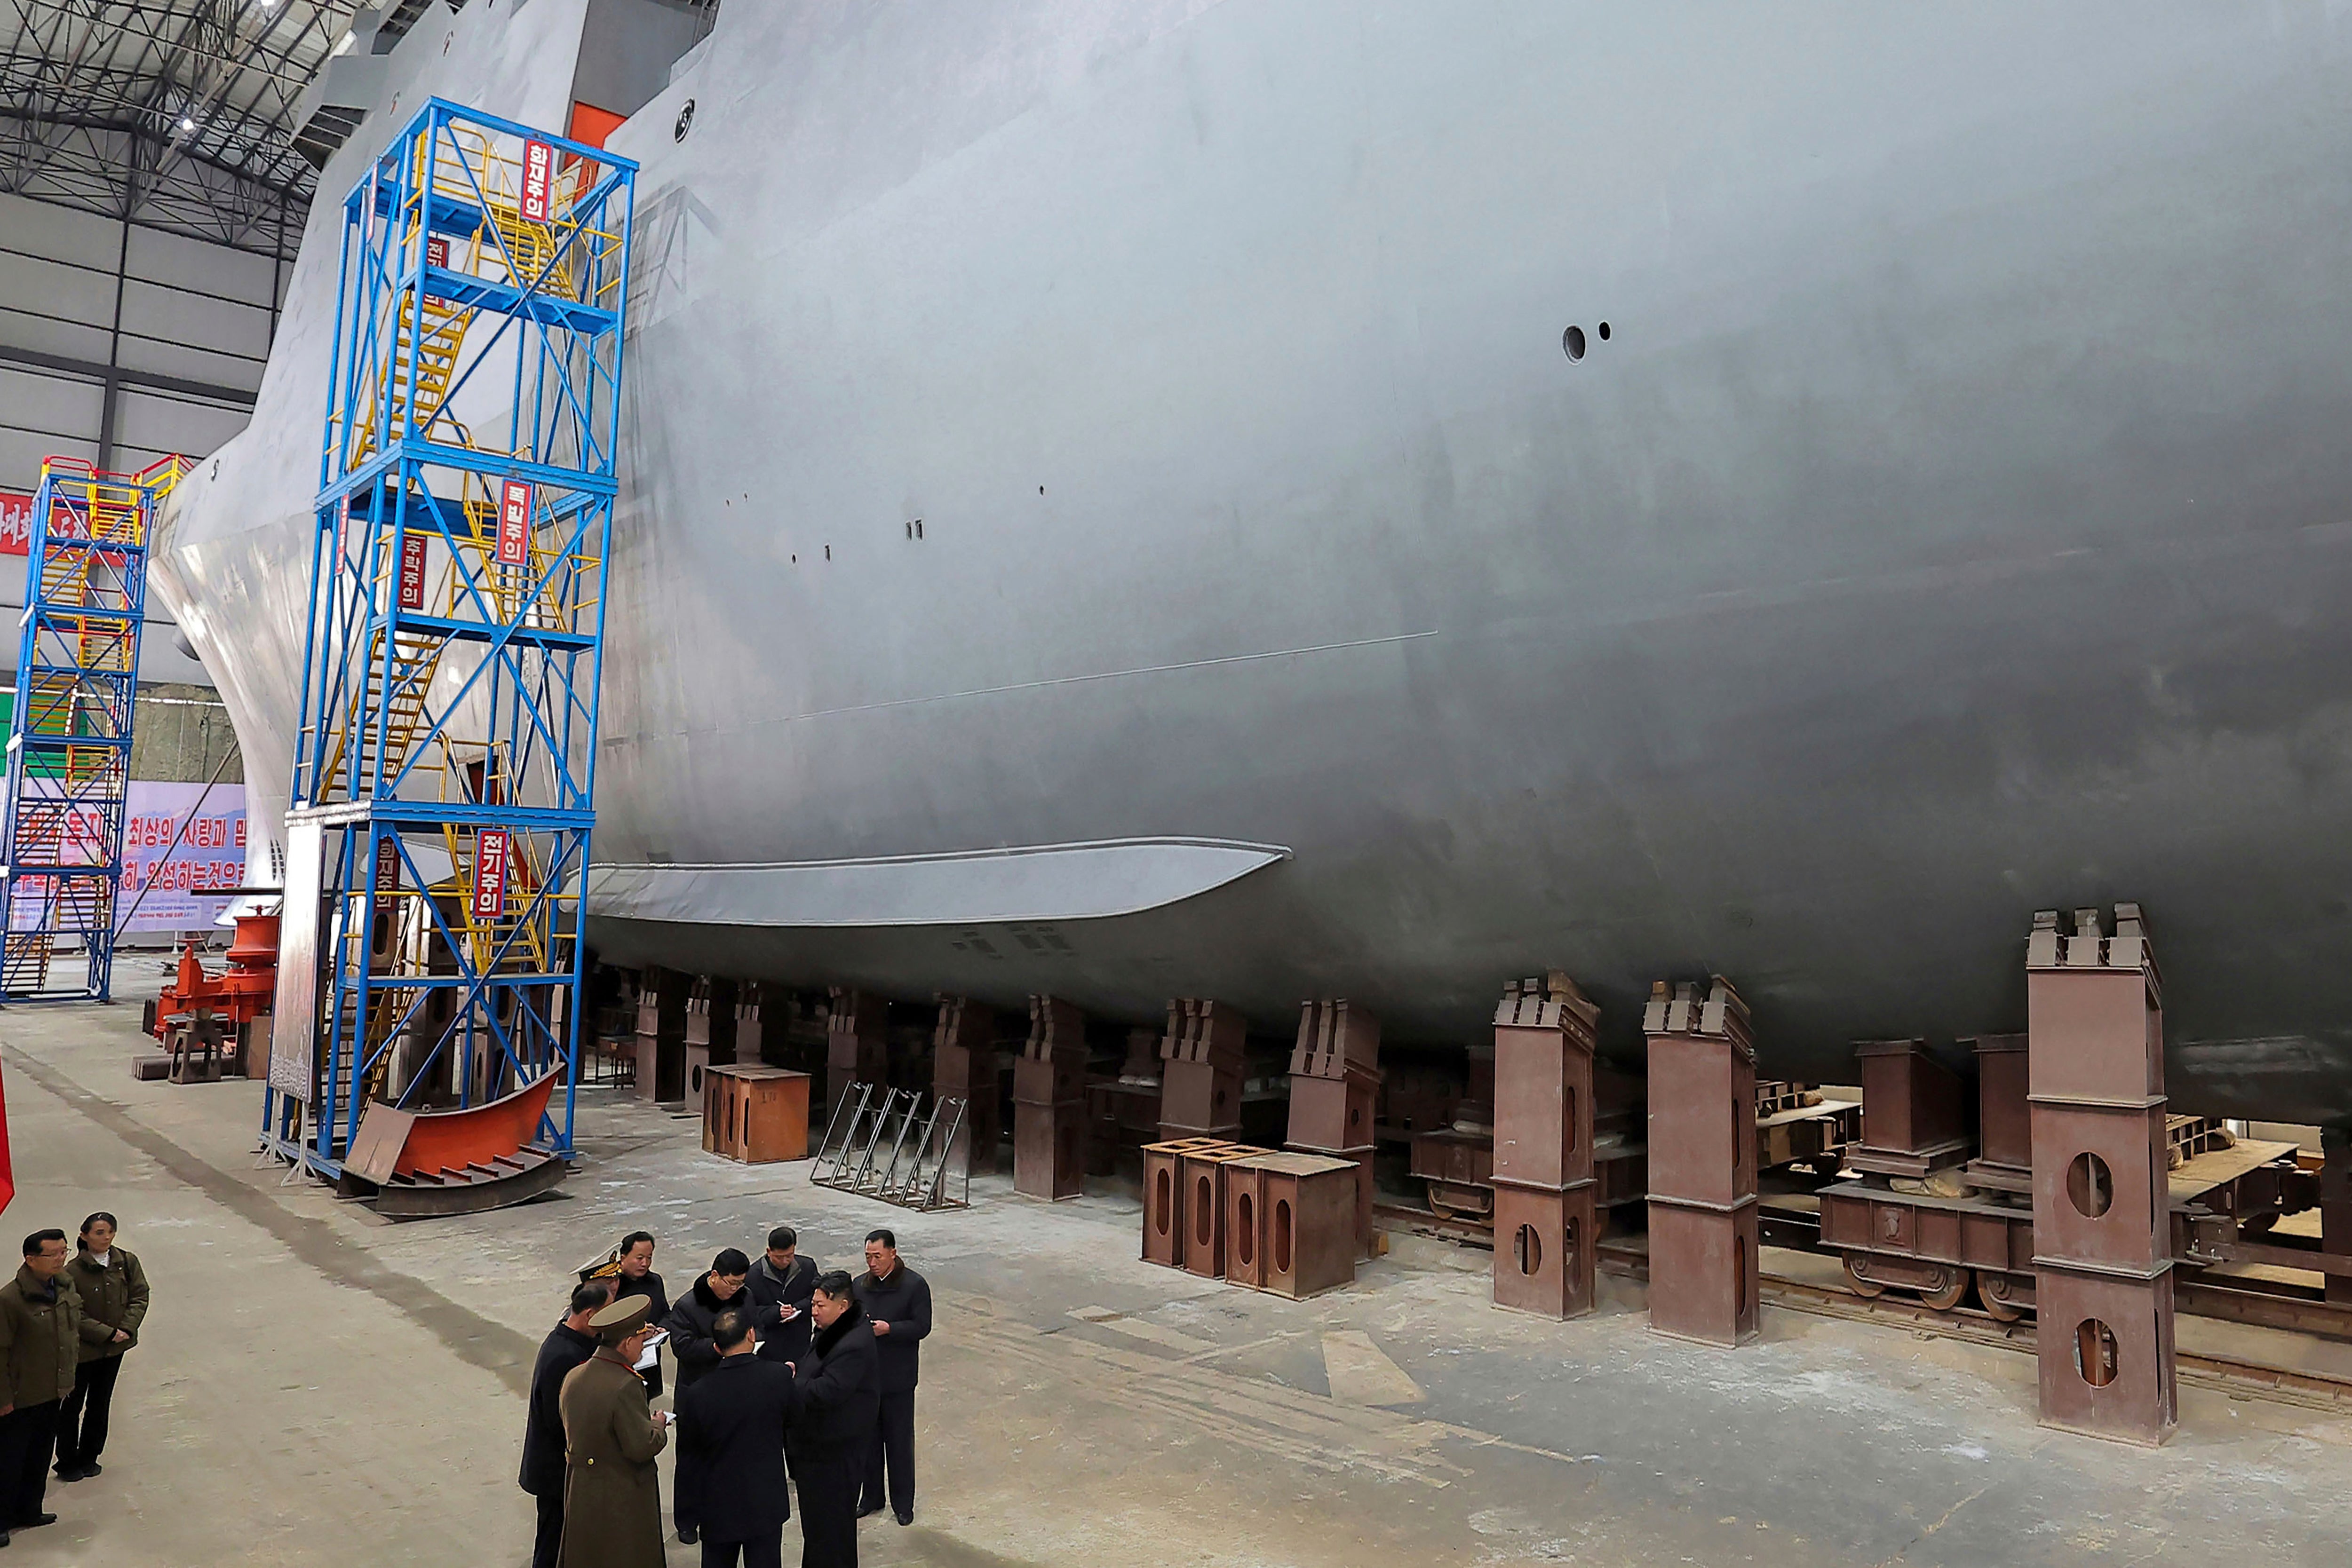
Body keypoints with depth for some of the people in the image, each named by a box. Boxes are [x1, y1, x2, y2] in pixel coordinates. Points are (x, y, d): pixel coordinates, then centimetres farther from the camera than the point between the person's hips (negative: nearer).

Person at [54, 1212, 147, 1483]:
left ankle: (89, 1458, 33)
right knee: (72, 1407, 11)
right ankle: (67, 1463, 28)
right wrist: (108, 1334, -19)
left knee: (100, 1404, 18)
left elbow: (140, 1297, -2)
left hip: (115, 1348, 4)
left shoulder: (127, 1262, -6)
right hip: (83, 1349, -4)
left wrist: (127, 1329, -15)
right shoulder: (73, 1272, -19)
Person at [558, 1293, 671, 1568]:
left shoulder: (573, 1377, -3)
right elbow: (641, 1447, -25)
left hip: (580, 1491, 7)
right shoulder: (626, 1386, -27)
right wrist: (658, 1425, -5)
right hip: (622, 1498, -7)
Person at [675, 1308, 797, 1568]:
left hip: (718, 1504, 0)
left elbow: (688, 1446, -3)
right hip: (766, 1501, 0)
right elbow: (793, 1420, -1)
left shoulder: (698, 1392, -17)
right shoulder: (779, 1377, -19)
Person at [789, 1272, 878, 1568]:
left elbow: (827, 1391, -31)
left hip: (834, 1453, -10)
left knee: (828, 1524, 3)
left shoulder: (854, 1346, -27)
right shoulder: (832, 1332, 6)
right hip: (817, 1444, 10)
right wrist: (798, 1370, 1)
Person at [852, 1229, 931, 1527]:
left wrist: (888, 1328, -25)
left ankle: (903, 1504, 22)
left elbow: (922, 1327, -13)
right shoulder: (860, 1285, 3)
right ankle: (872, 1498, 31)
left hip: (898, 1378, -4)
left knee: (899, 1441, 7)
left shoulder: (915, 1285, -11)